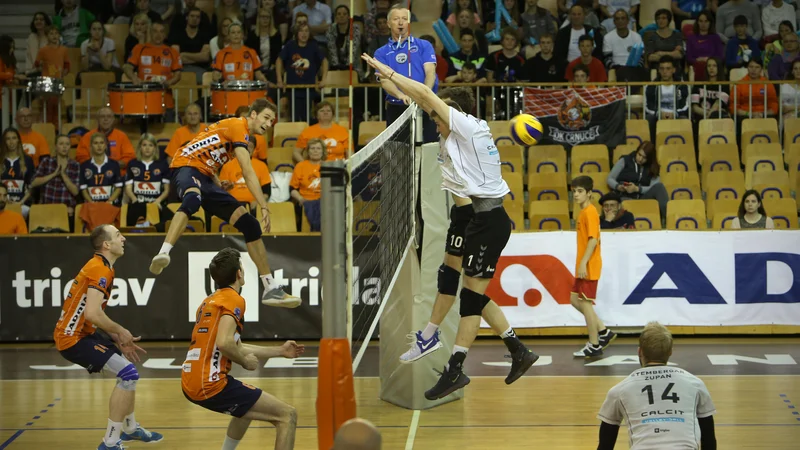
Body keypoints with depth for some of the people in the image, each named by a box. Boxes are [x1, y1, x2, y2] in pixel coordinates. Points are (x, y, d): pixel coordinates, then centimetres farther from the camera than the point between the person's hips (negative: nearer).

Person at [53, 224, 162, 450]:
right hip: (73, 338, -11)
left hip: (81, 332, 11)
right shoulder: (100, 270, -19)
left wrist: (119, 339, 9)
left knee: (127, 365, 24)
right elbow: (92, 314, -29)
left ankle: (131, 428, 39)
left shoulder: (99, 266, 13)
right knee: (128, 373, -16)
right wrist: (121, 332, -15)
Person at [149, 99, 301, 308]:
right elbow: (248, 173, -19)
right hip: (186, 167, -10)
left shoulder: (242, 133, 20)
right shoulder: (238, 126, -11)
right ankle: (163, 254, -63)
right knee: (193, 198, -45)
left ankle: (271, 288, 7)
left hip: (206, 177, 10)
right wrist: (265, 207, -22)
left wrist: (221, 189, 20)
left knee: (250, 224, 3)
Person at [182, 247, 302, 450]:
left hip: (192, 383, 10)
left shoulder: (210, 301, 19)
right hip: (211, 384, -10)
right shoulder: (234, 299, -8)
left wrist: (279, 351, 30)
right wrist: (245, 361, -5)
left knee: (248, 405, 37)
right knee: (287, 416, -7)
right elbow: (224, 344, -24)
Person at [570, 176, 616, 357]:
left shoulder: (589, 212, -14)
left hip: (589, 267, -10)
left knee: (585, 303, -5)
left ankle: (594, 346, 2)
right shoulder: (584, 212, 15)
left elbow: (593, 240, -21)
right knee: (575, 300, 13)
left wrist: (584, 263, -25)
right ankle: (604, 332, 18)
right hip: (583, 267, 10)